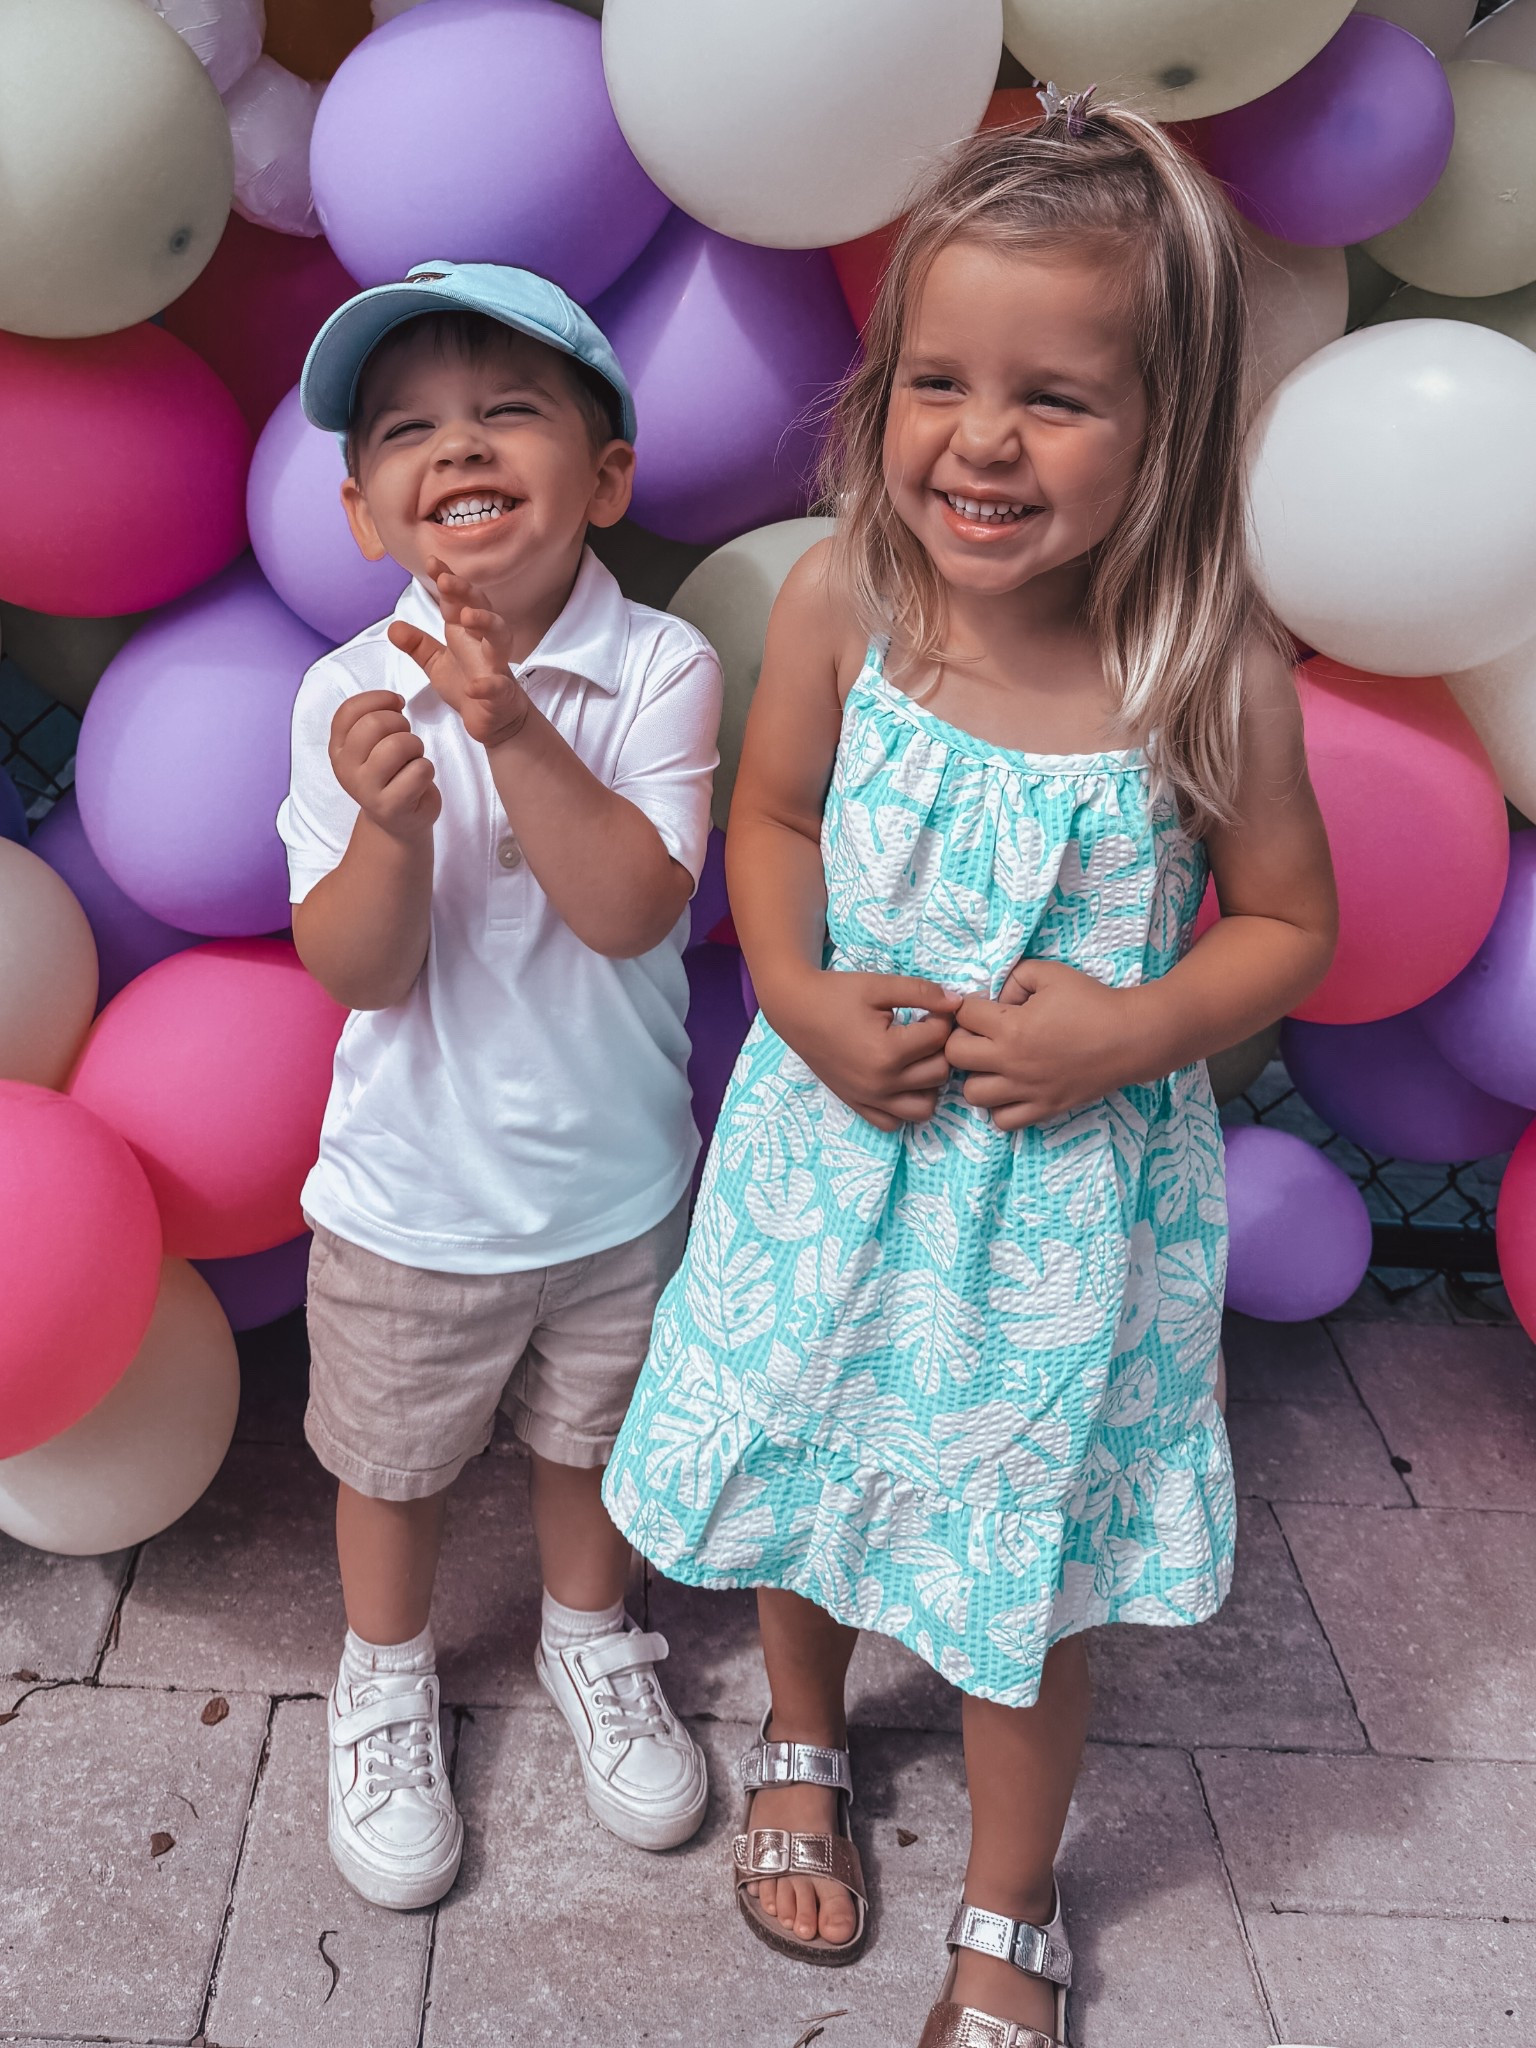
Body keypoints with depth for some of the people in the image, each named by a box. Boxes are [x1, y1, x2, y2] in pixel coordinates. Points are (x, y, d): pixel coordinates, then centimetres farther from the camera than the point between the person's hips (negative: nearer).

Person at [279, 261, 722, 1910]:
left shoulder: (659, 670, -17)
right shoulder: (350, 697, -16)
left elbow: (631, 912, -27)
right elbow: (356, 974, -17)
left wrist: (513, 733, -36)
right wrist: (392, 827, -36)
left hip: (616, 1182, 0)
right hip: (412, 1198, 0)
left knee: (590, 1438, 25)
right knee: (392, 1462, 21)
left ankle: (588, 1638, 54)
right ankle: (386, 1680, 50)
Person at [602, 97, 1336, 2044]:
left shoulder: (1210, 667, -19)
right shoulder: (838, 599, -14)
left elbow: (1289, 920, -5)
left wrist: (1132, 1032, -22)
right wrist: (799, 1000, -15)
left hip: (1069, 1191, -2)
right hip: (835, 1148, 2)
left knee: (1020, 1565, 13)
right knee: (796, 1471, 22)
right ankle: (801, 1746, 56)